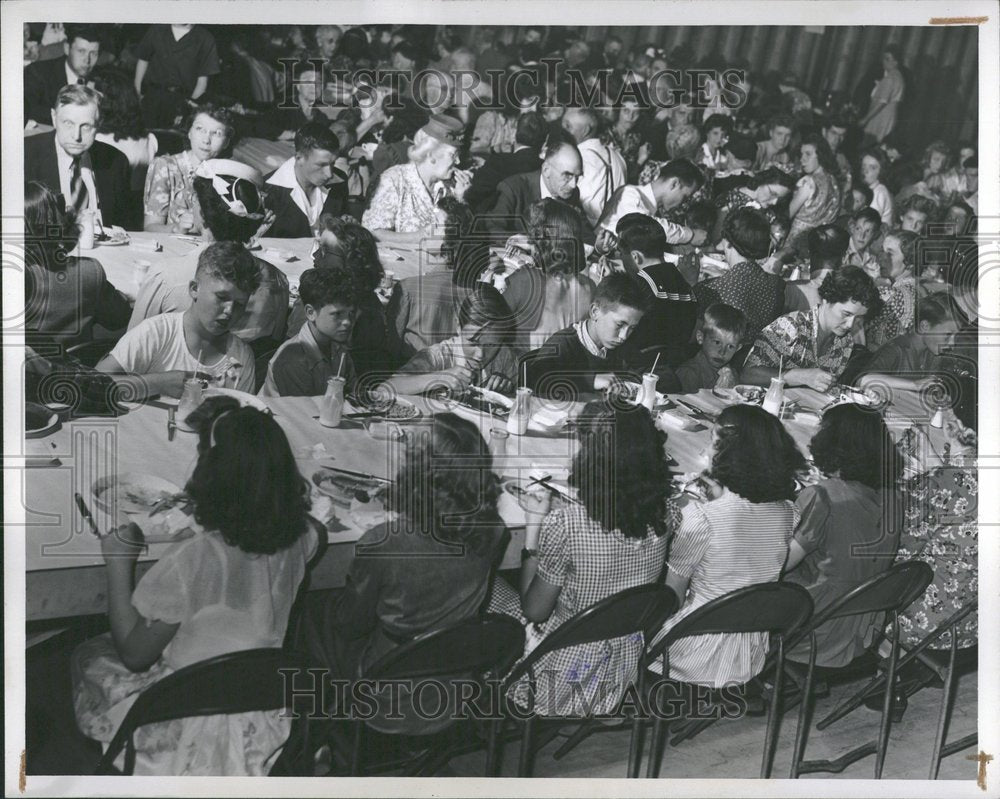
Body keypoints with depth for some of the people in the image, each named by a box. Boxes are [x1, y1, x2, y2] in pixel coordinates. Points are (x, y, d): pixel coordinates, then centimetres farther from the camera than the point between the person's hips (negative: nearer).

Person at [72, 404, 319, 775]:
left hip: (191, 722, -5)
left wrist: (119, 559, -12)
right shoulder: (300, 537, -17)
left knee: (87, 656, 22)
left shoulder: (191, 560, -33)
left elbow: (133, 653, -18)